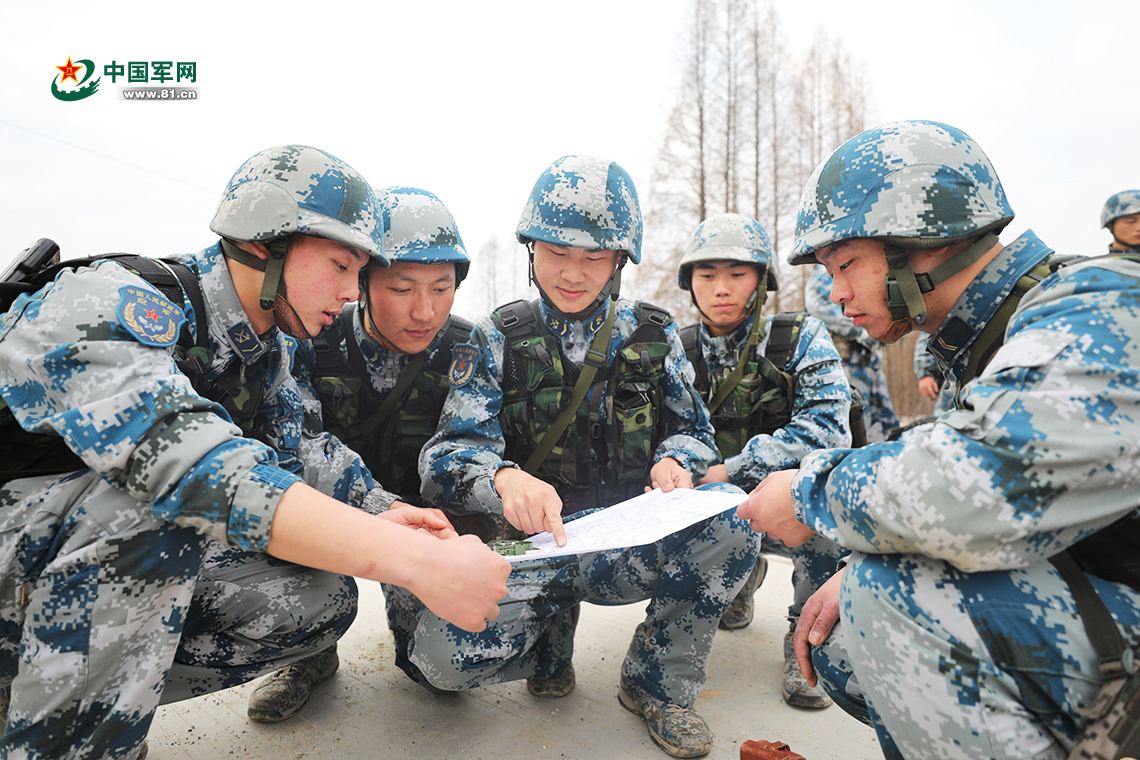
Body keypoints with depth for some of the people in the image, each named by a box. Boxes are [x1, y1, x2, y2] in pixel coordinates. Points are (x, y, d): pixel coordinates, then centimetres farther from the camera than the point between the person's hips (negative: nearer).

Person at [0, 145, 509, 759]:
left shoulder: (269, 349, 0)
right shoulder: (111, 305, -26)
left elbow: (282, 479, 1)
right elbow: (186, 459, -42)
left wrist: (371, 528, -21)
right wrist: (414, 560, -47)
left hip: (128, 571, 7)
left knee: (320, 595, -9)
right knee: (160, 487, -34)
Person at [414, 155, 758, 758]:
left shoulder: (653, 336, 6)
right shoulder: (497, 339, 0)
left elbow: (693, 429, 10)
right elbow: (451, 451, -10)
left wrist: (676, 461, -15)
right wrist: (505, 478, -34)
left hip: (634, 541, 2)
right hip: (533, 541, -1)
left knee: (732, 521, -28)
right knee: (445, 654, -26)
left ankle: (657, 683, -1)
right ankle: (551, 627, 11)